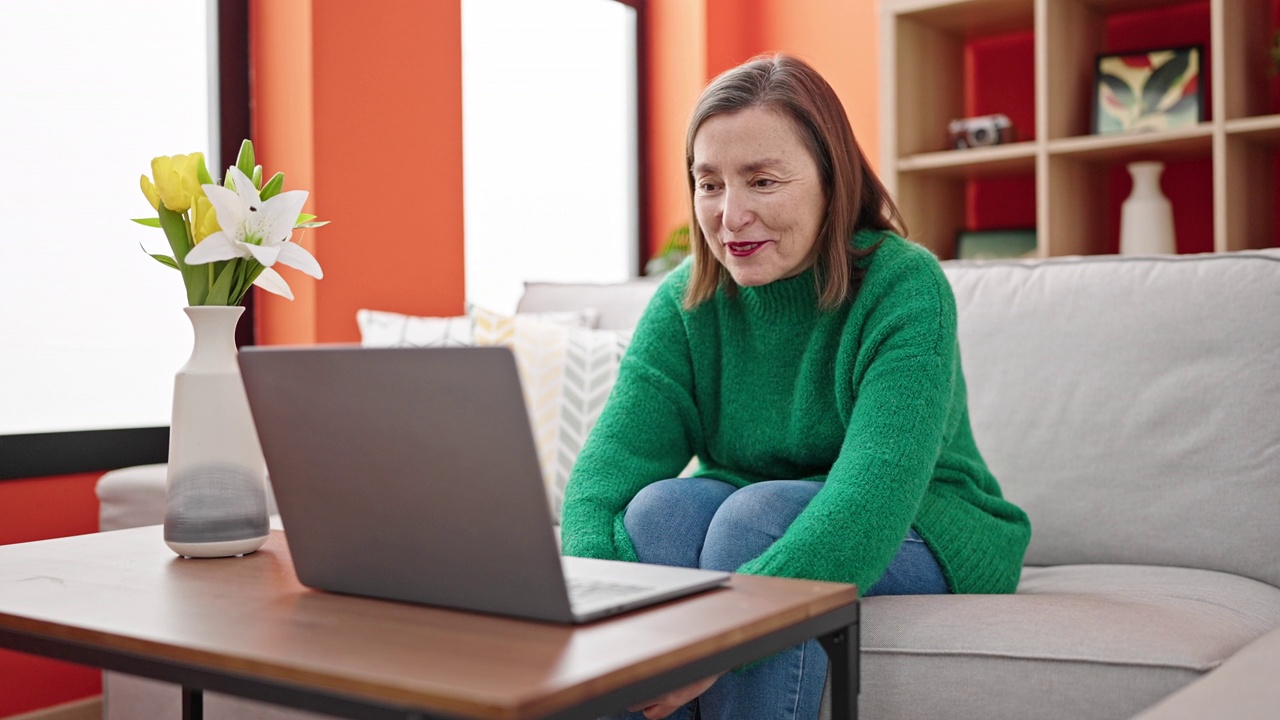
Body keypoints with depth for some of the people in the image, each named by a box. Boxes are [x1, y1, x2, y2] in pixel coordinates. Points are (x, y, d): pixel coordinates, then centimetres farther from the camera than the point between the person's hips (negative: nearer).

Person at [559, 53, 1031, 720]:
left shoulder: (905, 287, -20)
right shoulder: (686, 303, -6)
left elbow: (874, 495, -34)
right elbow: (609, 463, -18)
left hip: (921, 541, -3)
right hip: (746, 533, 3)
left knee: (761, 513, -32)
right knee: (661, 505, -27)